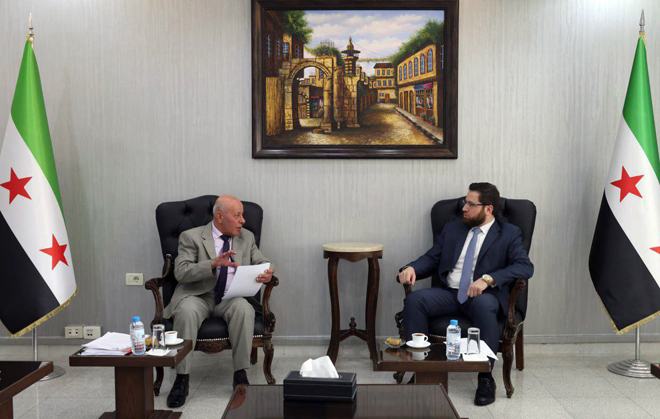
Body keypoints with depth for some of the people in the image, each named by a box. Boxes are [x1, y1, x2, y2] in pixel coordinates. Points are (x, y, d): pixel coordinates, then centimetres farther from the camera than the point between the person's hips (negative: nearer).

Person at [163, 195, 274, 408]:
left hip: (230, 298, 2)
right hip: (197, 296, -2)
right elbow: (181, 272, -12)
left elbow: (263, 263, 11)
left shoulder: (247, 237, 12)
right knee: (187, 312, -35)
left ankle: (240, 375, -22)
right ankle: (182, 379, -23)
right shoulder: (191, 237, -1)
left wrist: (267, 273, -15)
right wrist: (214, 263, -28)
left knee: (244, 308, -32)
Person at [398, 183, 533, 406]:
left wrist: (488, 278, -23)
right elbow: (431, 258, 17)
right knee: (414, 300, -25)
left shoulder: (509, 234, 5)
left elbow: (525, 267, -9)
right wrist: (411, 268, -7)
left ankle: (485, 378, -24)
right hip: (448, 293, 4)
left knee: (483, 304, -39)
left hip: (483, 296, -3)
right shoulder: (452, 229, 18)